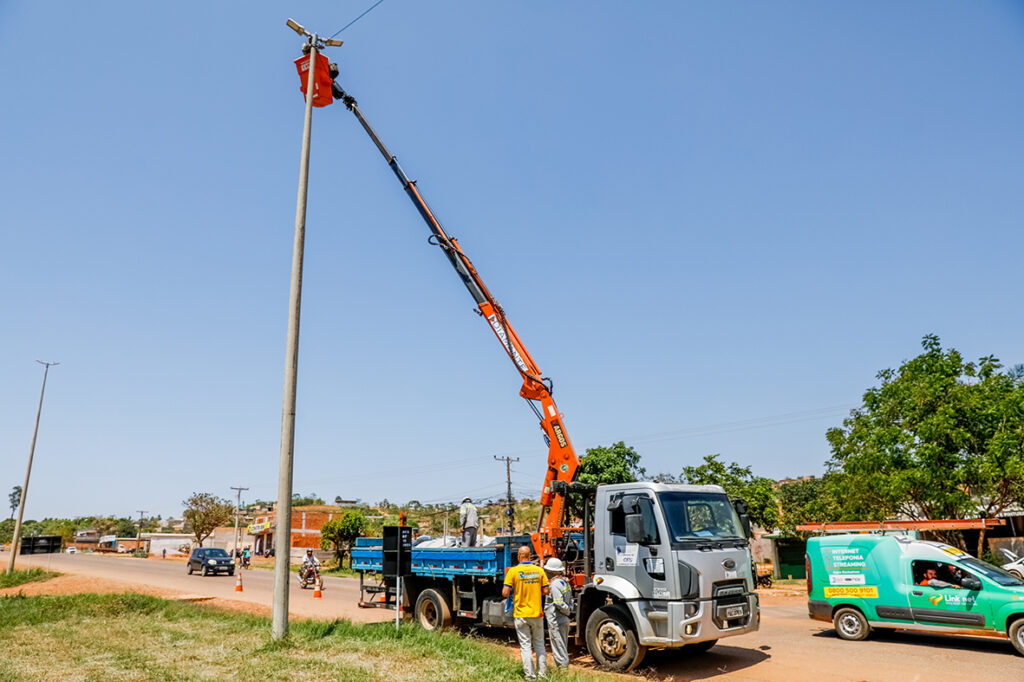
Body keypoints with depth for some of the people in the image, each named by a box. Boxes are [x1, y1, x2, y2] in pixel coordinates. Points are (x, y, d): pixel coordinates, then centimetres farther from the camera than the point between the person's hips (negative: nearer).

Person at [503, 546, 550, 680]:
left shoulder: (513, 571, -11)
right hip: (537, 613, 3)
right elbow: (546, 591, 0)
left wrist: (512, 593, 9)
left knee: (525, 645, 7)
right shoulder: (539, 570, -2)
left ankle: (530, 674, 9)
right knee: (539, 644, 16)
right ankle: (542, 672, 20)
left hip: (521, 615, -3)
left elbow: (505, 593, -13)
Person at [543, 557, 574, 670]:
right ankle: (564, 668, 25)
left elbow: (559, 603, -23)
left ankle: (563, 668, 2)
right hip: (564, 620, 10)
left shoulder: (555, 584, -18)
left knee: (558, 648, -1)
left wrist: (568, 611, -9)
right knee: (563, 648, 18)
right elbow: (570, 601, 15)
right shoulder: (565, 582, 12)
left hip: (556, 621, -10)